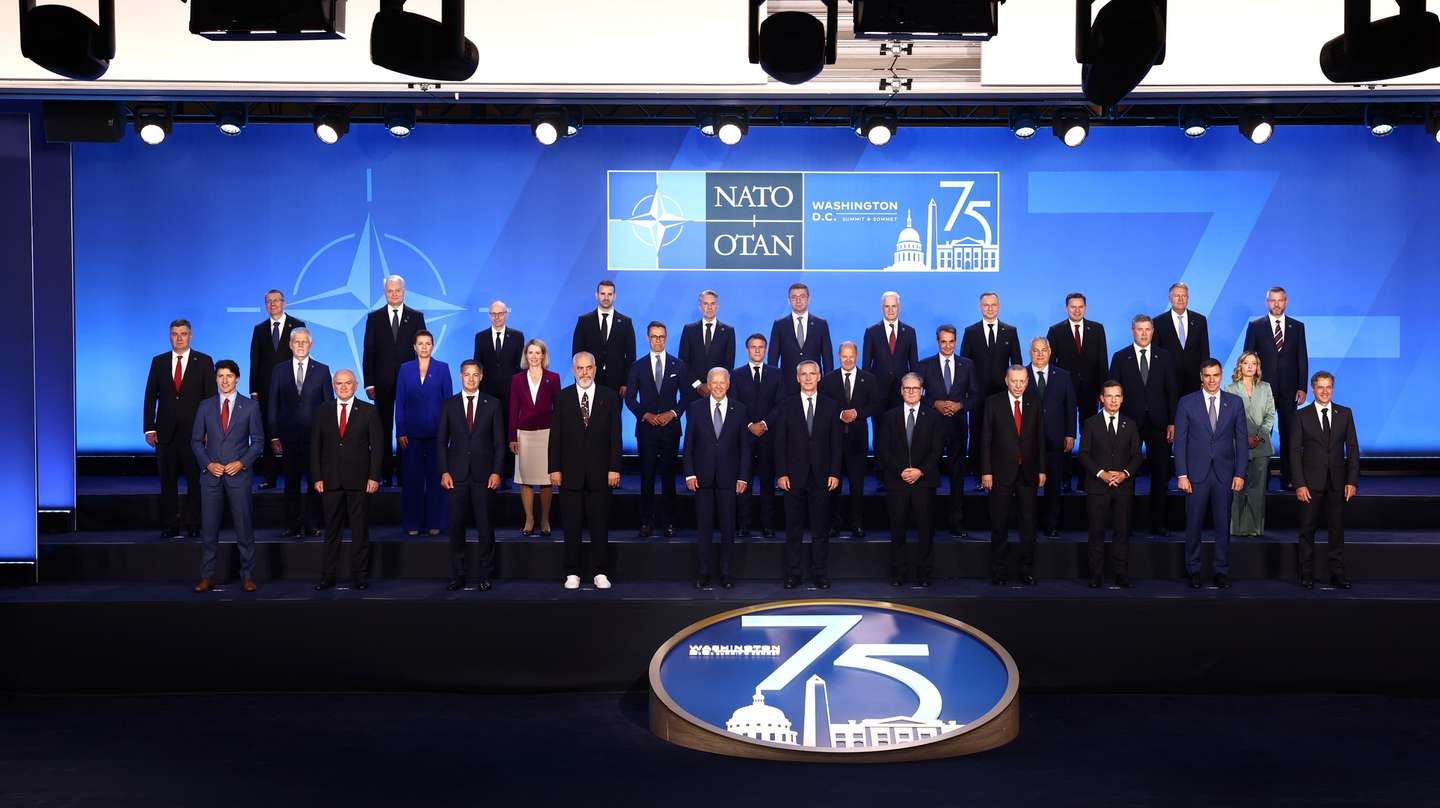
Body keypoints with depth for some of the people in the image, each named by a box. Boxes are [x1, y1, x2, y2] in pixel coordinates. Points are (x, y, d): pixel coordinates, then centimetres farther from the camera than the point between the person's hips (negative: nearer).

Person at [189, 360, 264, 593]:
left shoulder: (250, 406, 2)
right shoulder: (205, 406, 7)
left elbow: (258, 440, 2)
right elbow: (196, 440, 9)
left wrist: (241, 463, -10)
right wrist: (208, 464, -6)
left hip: (239, 474, -2)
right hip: (211, 474, 2)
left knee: (244, 528, 2)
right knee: (210, 529, 5)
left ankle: (247, 576, 10)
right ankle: (207, 577, 13)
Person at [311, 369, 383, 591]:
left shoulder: (369, 411, 3)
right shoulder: (323, 412, 9)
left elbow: (377, 446, 0)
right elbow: (315, 447, 8)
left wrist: (374, 477, -7)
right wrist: (317, 478, 0)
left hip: (359, 481, -2)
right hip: (330, 481, 2)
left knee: (360, 531, 3)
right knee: (331, 531, 6)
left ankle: (360, 576, 11)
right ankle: (327, 576, 12)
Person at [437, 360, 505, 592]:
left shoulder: (492, 404, 5)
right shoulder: (449, 405, 8)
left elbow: (499, 441, 3)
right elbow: (441, 441, 7)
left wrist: (497, 472, -5)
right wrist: (444, 471, -2)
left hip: (483, 474, -1)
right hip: (457, 474, 1)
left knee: (485, 526, 1)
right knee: (456, 526, 4)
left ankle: (484, 575, 11)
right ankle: (457, 575, 12)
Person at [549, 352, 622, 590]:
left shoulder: (609, 397, 4)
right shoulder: (562, 398, 4)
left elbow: (615, 435, 2)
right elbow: (555, 436, 3)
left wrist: (614, 468, -4)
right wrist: (554, 468, -3)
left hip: (600, 472, 0)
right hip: (570, 472, 0)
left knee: (600, 525, 4)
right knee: (572, 526, 5)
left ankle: (600, 573, 13)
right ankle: (572, 573, 14)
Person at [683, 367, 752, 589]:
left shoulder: (739, 410, 4)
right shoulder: (695, 408, 3)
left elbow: (745, 446, 4)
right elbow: (688, 444, 3)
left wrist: (743, 477, -2)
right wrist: (690, 473, -4)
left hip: (728, 477, 0)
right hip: (703, 477, 0)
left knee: (728, 527, 4)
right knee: (703, 527, 4)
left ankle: (726, 573, 13)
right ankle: (704, 572, 12)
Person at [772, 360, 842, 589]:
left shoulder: (831, 406, 6)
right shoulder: (786, 406, 4)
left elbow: (836, 443, 5)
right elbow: (780, 443, 2)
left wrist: (835, 473, -3)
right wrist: (781, 473, -5)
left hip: (822, 476, 0)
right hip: (794, 476, 0)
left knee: (821, 529, 5)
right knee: (793, 529, 5)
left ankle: (820, 574, 13)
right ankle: (792, 574, 12)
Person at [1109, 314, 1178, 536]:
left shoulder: (1164, 357, 7)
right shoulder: (1120, 357, 3)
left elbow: (1171, 391, 5)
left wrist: (1172, 422, -1)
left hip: (1158, 422, 2)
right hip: (1130, 422, -1)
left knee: (1161, 474, 4)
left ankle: (1157, 522, 13)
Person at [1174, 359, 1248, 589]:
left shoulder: (1235, 402, 5)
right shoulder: (1186, 403, 0)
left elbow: (1241, 439, 5)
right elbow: (1180, 441, -1)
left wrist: (1240, 473, -1)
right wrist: (1182, 475, -6)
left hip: (1224, 473, 1)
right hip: (1196, 473, -1)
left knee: (1223, 525, 6)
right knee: (1193, 525, 3)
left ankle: (1221, 570, 16)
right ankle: (1193, 570, 14)